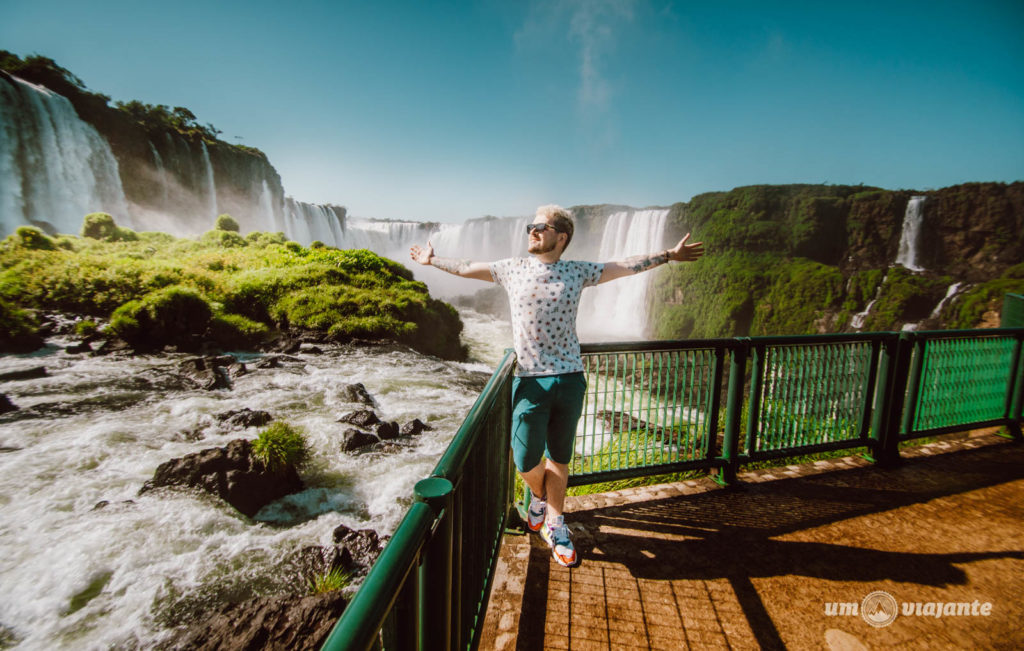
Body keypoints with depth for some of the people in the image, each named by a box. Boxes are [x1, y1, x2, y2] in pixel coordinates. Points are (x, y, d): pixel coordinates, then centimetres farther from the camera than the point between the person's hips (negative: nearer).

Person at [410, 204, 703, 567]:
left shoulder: (577, 272, 6)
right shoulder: (512, 269, 6)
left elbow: (627, 266, 14)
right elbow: (466, 268, 17)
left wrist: (669, 255, 18)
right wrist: (432, 260, 27)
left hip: (570, 379, 1)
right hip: (530, 381, 0)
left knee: (559, 458, 11)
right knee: (526, 462, 0)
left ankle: (554, 525, 31)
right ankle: (539, 496, 35)